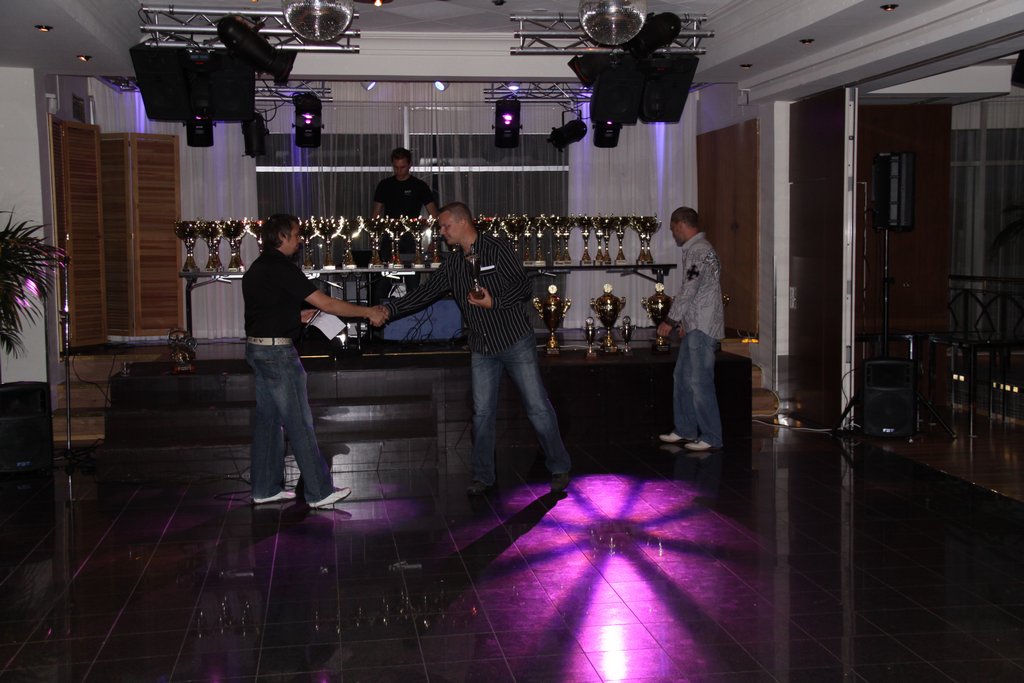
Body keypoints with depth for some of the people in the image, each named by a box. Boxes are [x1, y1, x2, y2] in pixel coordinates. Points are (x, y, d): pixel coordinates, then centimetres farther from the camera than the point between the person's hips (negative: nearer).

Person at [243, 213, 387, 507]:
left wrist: (298, 316, 15)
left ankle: (265, 488, 18)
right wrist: (368, 312, -11)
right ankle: (319, 492, 1)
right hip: (277, 351, -10)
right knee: (299, 422, -4)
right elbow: (327, 303, -18)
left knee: (268, 418, 13)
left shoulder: (257, 268, 14)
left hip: (256, 348, 10)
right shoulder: (282, 268, -16)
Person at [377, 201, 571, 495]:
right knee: (482, 413, 6)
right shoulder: (452, 262, 8)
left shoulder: (497, 248, -8)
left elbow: (523, 286, -8)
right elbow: (425, 293, 10)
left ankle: (559, 470, 12)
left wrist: (494, 302, -20)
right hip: (482, 349, 5)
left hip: (516, 341, -5)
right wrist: (390, 309, 4)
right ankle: (483, 476, 17)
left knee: (537, 407, 0)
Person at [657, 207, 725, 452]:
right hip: (694, 326, 10)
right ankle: (685, 429, 22)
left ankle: (711, 437, -1)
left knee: (700, 382, -7)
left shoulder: (698, 251, -15)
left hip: (703, 328, -10)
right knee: (682, 377, 14)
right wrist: (683, 321, 21)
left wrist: (670, 320, -12)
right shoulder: (696, 249, 17)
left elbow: (689, 291, -18)